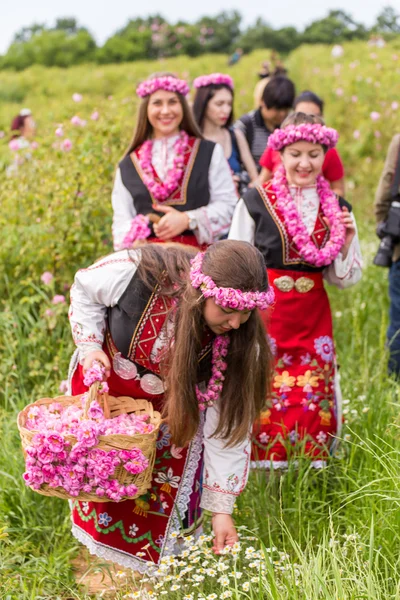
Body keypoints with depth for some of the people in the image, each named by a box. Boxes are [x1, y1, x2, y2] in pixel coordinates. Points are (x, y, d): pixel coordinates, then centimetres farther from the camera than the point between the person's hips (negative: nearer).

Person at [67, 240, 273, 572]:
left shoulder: (237, 338, -30)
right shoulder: (135, 273, -36)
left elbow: (229, 423, -24)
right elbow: (84, 290, -11)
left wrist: (222, 508, -22)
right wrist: (90, 346, -23)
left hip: (174, 405, 0)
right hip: (104, 381, 0)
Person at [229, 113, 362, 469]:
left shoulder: (337, 209, 8)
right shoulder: (256, 201, -2)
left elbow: (343, 279, 12)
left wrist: (346, 242, -4)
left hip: (313, 320, 3)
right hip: (265, 314, -3)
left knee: (312, 405, 1)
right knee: (263, 399, -4)